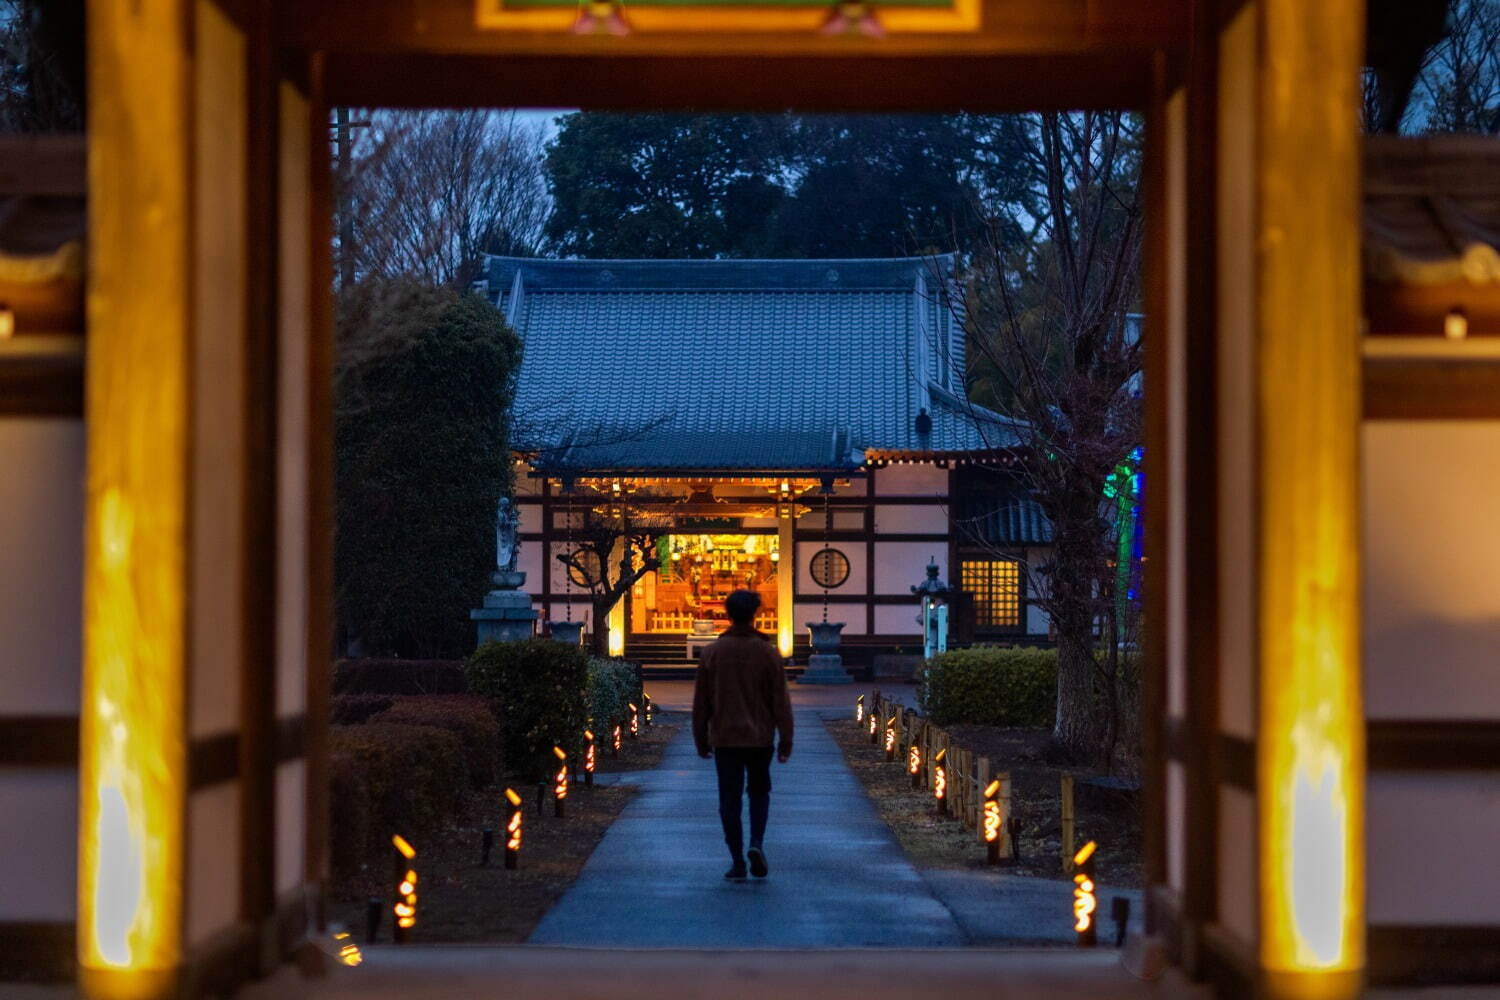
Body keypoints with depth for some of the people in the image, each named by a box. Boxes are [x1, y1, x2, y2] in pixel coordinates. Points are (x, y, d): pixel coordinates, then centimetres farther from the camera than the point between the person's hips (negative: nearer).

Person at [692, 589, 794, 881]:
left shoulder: (712, 652, -2)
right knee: (759, 791, 17)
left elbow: (701, 701, 2)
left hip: (725, 737, 0)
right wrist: (786, 740, 1)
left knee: (730, 799, 5)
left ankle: (738, 862, 2)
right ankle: (756, 844, -4)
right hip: (760, 737, 0)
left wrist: (701, 739, 11)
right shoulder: (768, 652, -5)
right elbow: (780, 701, -5)